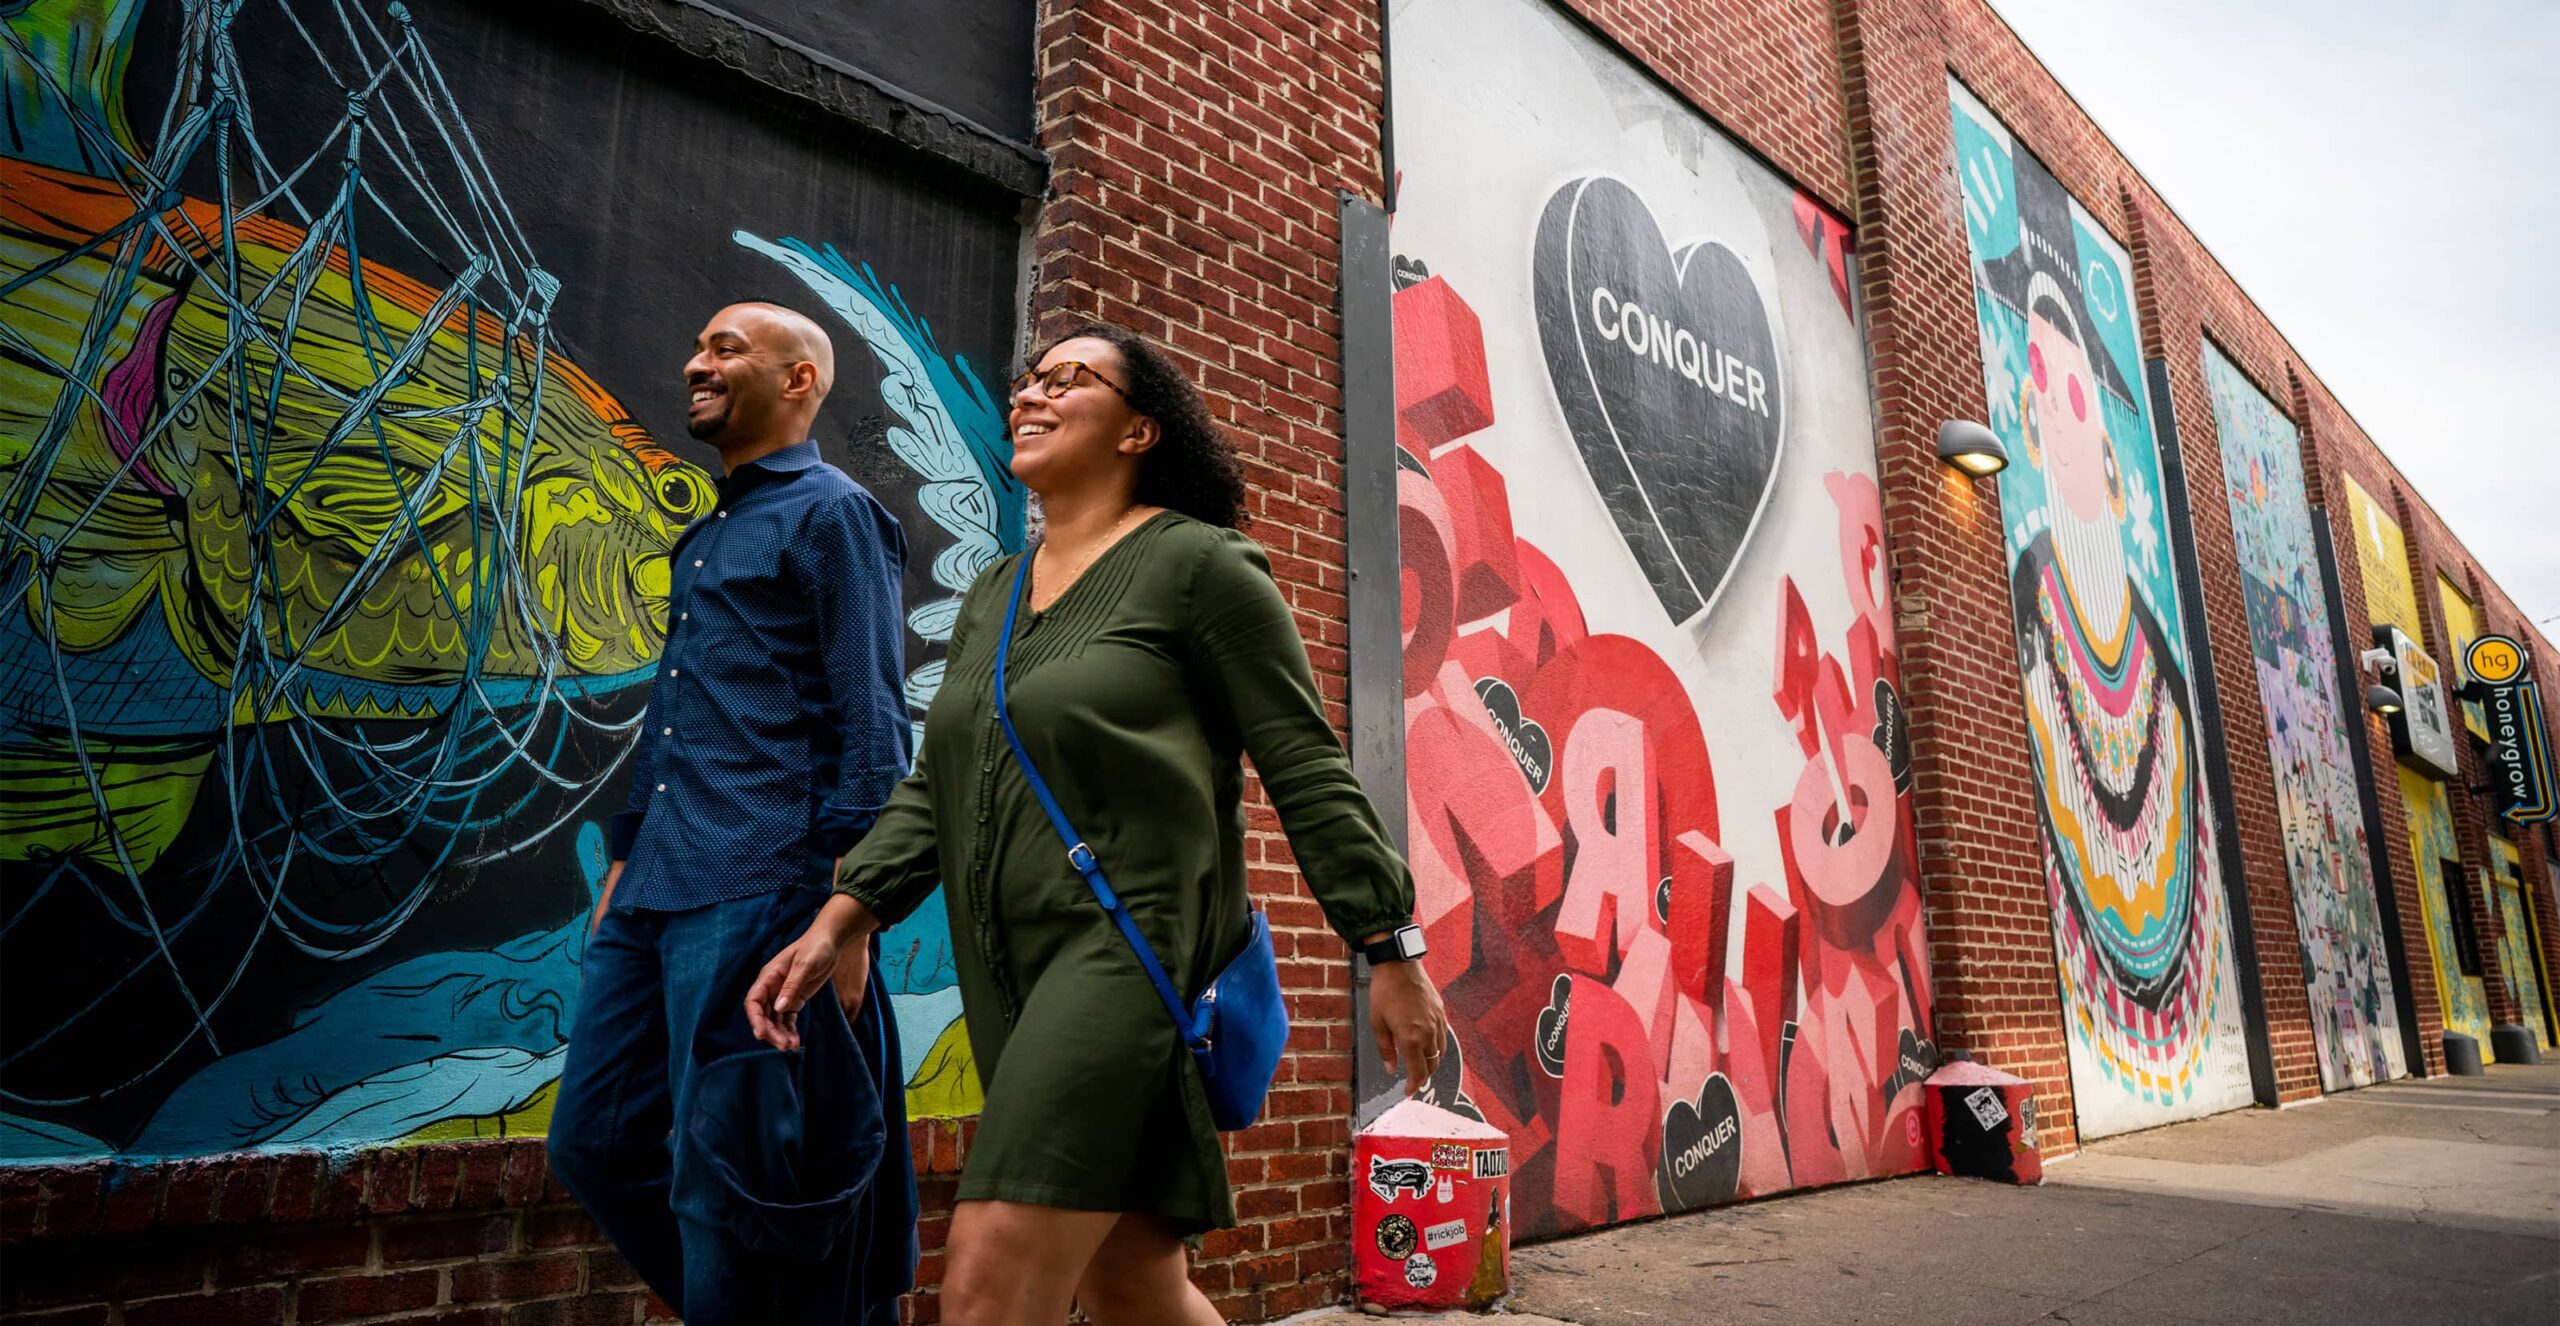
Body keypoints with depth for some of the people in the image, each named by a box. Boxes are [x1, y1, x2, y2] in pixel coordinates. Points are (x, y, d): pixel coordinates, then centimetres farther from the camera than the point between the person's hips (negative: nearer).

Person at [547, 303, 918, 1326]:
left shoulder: (831, 513, -3)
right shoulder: (701, 540, 22)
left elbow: (870, 724, -11)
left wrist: (849, 900, -17)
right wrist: (626, 858, 21)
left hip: (756, 896, -9)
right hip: (658, 897, 9)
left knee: (726, 1175, -1)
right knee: (594, 1142, 12)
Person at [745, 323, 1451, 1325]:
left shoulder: (1198, 564, -2)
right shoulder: (990, 597, 19)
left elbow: (1308, 773, -5)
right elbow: (933, 788, 17)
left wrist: (1393, 952, -6)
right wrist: (837, 925, 5)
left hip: (1133, 943, -7)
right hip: (1010, 973, 8)